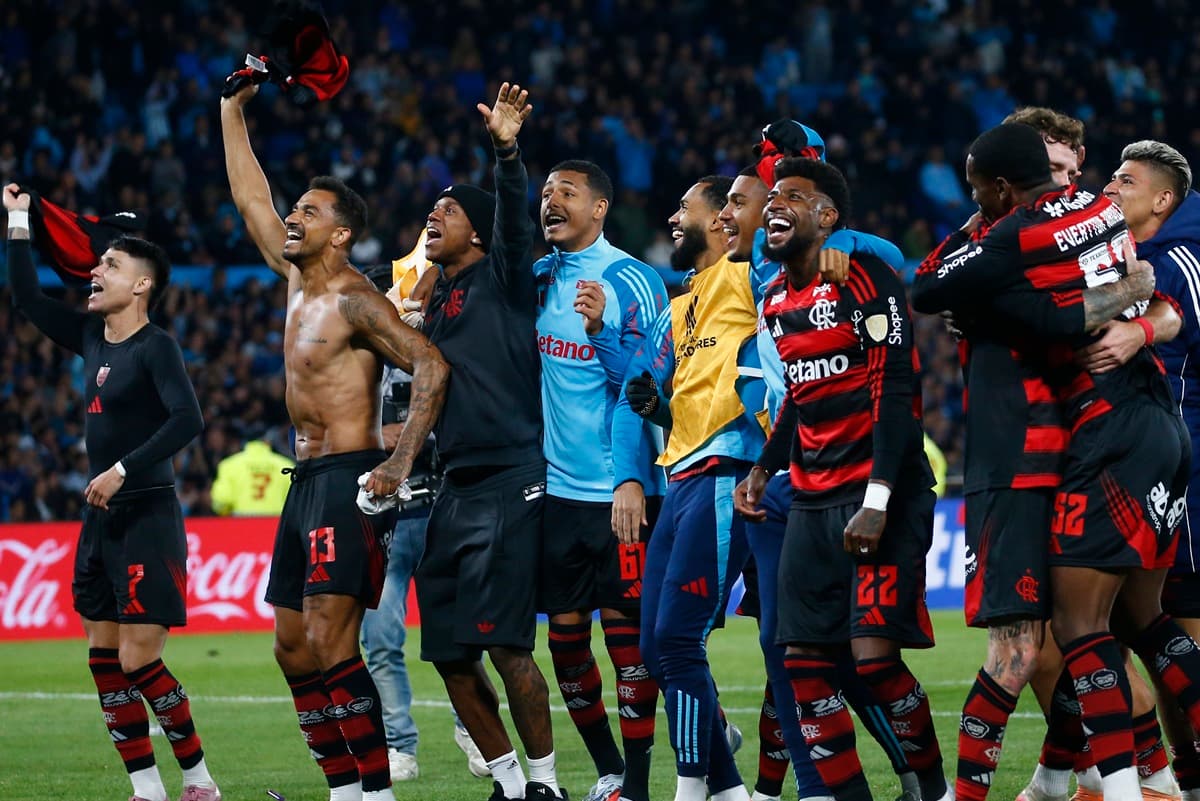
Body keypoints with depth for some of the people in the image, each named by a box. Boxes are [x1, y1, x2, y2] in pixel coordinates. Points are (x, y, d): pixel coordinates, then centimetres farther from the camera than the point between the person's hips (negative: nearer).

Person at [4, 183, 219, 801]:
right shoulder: (92, 337, 10)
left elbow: (187, 419, -25)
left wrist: (124, 470, -26)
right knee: (104, 659, 6)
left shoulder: (155, 348, -12)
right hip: (101, 519, 8)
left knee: (138, 661, -11)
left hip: (148, 518, -8)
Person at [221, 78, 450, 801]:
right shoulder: (297, 279, 13)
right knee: (294, 649, 8)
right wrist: (233, 111, 21)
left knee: (330, 644, -18)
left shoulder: (356, 302, -12)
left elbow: (432, 366, -21)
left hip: (350, 480, -10)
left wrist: (401, 465, -26)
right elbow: (251, 200, 22)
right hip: (306, 479, 10)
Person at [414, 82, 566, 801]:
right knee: (449, 651, 6)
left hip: (509, 483, -8)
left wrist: (507, 153, -35)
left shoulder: (502, 279, -1)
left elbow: (515, 222, -20)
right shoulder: (434, 299, 19)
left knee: (504, 642, -12)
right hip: (455, 486, 8)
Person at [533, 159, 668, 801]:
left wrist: (601, 329, -25)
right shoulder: (537, 279, 10)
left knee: (626, 629, -5)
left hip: (622, 491, -6)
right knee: (566, 636, 7)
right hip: (556, 488, 6)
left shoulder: (632, 282, -8)